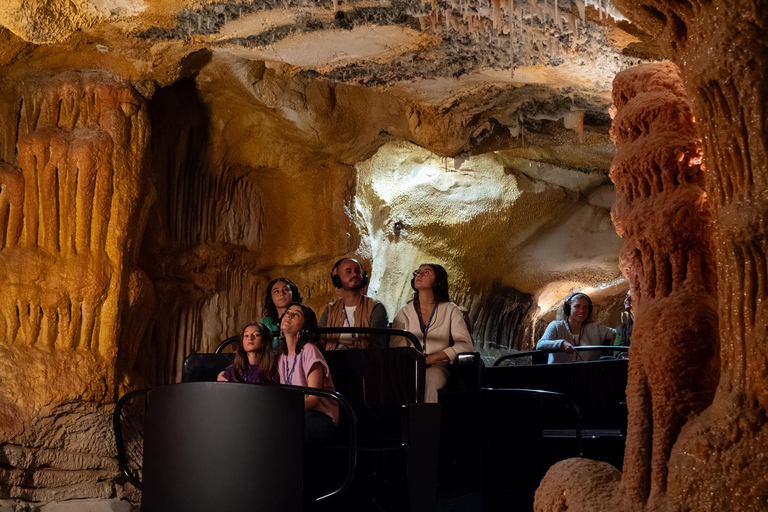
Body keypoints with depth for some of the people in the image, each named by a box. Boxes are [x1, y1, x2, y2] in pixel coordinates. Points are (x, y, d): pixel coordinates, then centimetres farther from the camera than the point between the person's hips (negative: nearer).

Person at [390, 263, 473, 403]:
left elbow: (466, 345, -2)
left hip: (438, 367, -1)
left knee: (428, 379, -38)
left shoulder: (450, 310, 10)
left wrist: (432, 358, -12)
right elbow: (397, 349, 4)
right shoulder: (404, 312, 14)